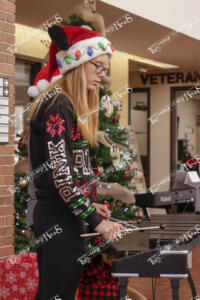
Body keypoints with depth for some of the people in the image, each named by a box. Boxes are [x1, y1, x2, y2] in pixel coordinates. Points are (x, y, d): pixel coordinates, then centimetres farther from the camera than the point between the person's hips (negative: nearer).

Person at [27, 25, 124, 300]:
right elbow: (60, 174, -22)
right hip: (59, 218, -10)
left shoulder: (71, 105, 15)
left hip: (56, 215, 10)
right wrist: (95, 220, -19)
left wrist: (90, 203, 17)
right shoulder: (58, 106, -16)